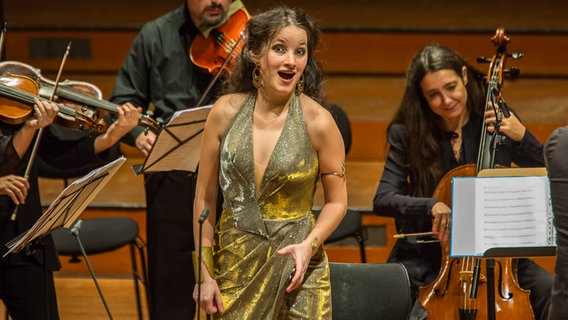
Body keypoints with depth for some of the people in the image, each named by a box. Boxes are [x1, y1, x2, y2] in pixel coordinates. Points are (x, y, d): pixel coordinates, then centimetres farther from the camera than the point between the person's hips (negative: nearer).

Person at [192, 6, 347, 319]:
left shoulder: (318, 122, -9)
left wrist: (310, 244, -17)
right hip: (234, 265, 2)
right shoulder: (225, 112, -4)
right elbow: (205, 199, 2)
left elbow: (336, 201, 0)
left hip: (294, 265, -1)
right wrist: (204, 273, 0)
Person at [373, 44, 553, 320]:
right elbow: (383, 201, -8)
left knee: (550, 292, -24)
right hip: (428, 261, -1)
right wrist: (431, 206, -25)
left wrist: (521, 137, -17)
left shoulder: (497, 123, 0)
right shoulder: (407, 135, -1)